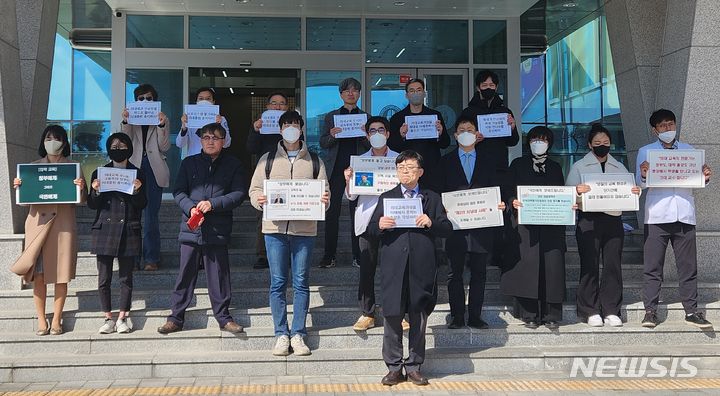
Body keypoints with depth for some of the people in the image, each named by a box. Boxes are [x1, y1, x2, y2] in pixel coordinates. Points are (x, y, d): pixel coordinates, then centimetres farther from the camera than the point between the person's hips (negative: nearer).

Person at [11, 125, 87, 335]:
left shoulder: (73, 167, 6)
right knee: (38, 274, 0)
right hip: (38, 222, 1)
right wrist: (17, 187, -7)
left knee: (61, 274, 2)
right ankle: (41, 320, 12)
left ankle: (57, 319, 14)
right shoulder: (33, 167, 11)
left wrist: (81, 188, -17)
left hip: (63, 224, -1)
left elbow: (82, 200, 4)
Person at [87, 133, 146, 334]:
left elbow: (142, 205, 3)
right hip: (104, 230, 1)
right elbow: (92, 205, 8)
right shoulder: (99, 173, 9)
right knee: (104, 278, 1)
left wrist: (137, 191, -14)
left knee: (126, 277, 2)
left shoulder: (137, 174, 6)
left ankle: (123, 318, 12)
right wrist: (95, 191, -10)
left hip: (128, 231, -1)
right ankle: (108, 318, 11)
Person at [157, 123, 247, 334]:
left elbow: (239, 193, -2)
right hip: (191, 228, 1)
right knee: (185, 274, 5)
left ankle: (223, 317, 17)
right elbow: (178, 192, 6)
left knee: (219, 275, 4)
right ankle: (176, 318, 14)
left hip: (218, 230, -1)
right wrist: (190, 208, -13)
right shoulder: (189, 163, 12)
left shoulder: (233, 165, 7)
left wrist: (213, 204, -14)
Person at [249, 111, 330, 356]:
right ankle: (281, 334, 11)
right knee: (278, 282, 3)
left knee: (301, 282, 4)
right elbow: (254, 190, 8)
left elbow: (324, 191, 9)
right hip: (275, 228, 0)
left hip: (305, 228, 0)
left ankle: (298, 334, 12)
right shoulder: (267, 160, 11)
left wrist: (325, 200, -13)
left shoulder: (314, 161, 12)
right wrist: (259, 200, -13)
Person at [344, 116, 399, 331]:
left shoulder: (399, 159, 9)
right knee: (367, 269, 1)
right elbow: (351, 196, 7)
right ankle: (367, 314, 9)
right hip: (367, 220, 1)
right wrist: (348, 180, -12)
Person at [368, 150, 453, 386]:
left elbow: (447, 230, 7)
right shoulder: (386, 198, 14)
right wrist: (380, 225, -14)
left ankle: (414, 367, 18)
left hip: (422, 267, 0)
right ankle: (394, 367, 11)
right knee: (392, 318, 0)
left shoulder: (432, 198, 13)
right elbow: (371, 230, 8)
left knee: (419, 319, 6)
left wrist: (431, 223, -11)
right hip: (393, 267, 0)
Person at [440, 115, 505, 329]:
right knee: (455, 273, 3)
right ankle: (457, 316, 10)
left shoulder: (486, 162, 14)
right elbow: (441, 190, 3)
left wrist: (499, 204, -9)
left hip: (481, 225, 2)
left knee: (479, 273, 5)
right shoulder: (446, 161, 9)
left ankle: (475, 316, 12)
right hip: (455, 224, -1)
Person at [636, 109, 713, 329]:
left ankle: (691, 311, 11)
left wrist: (705, 177, -11)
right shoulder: (645, 151, 9)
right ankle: (650, 311, 3)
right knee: (652, 267, -2)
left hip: (684, 214, 2)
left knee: (688, 266, 4)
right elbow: (639, 183, -1)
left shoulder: (688, 150, 17)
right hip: (657, 214, -2)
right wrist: (644, 175, -22)